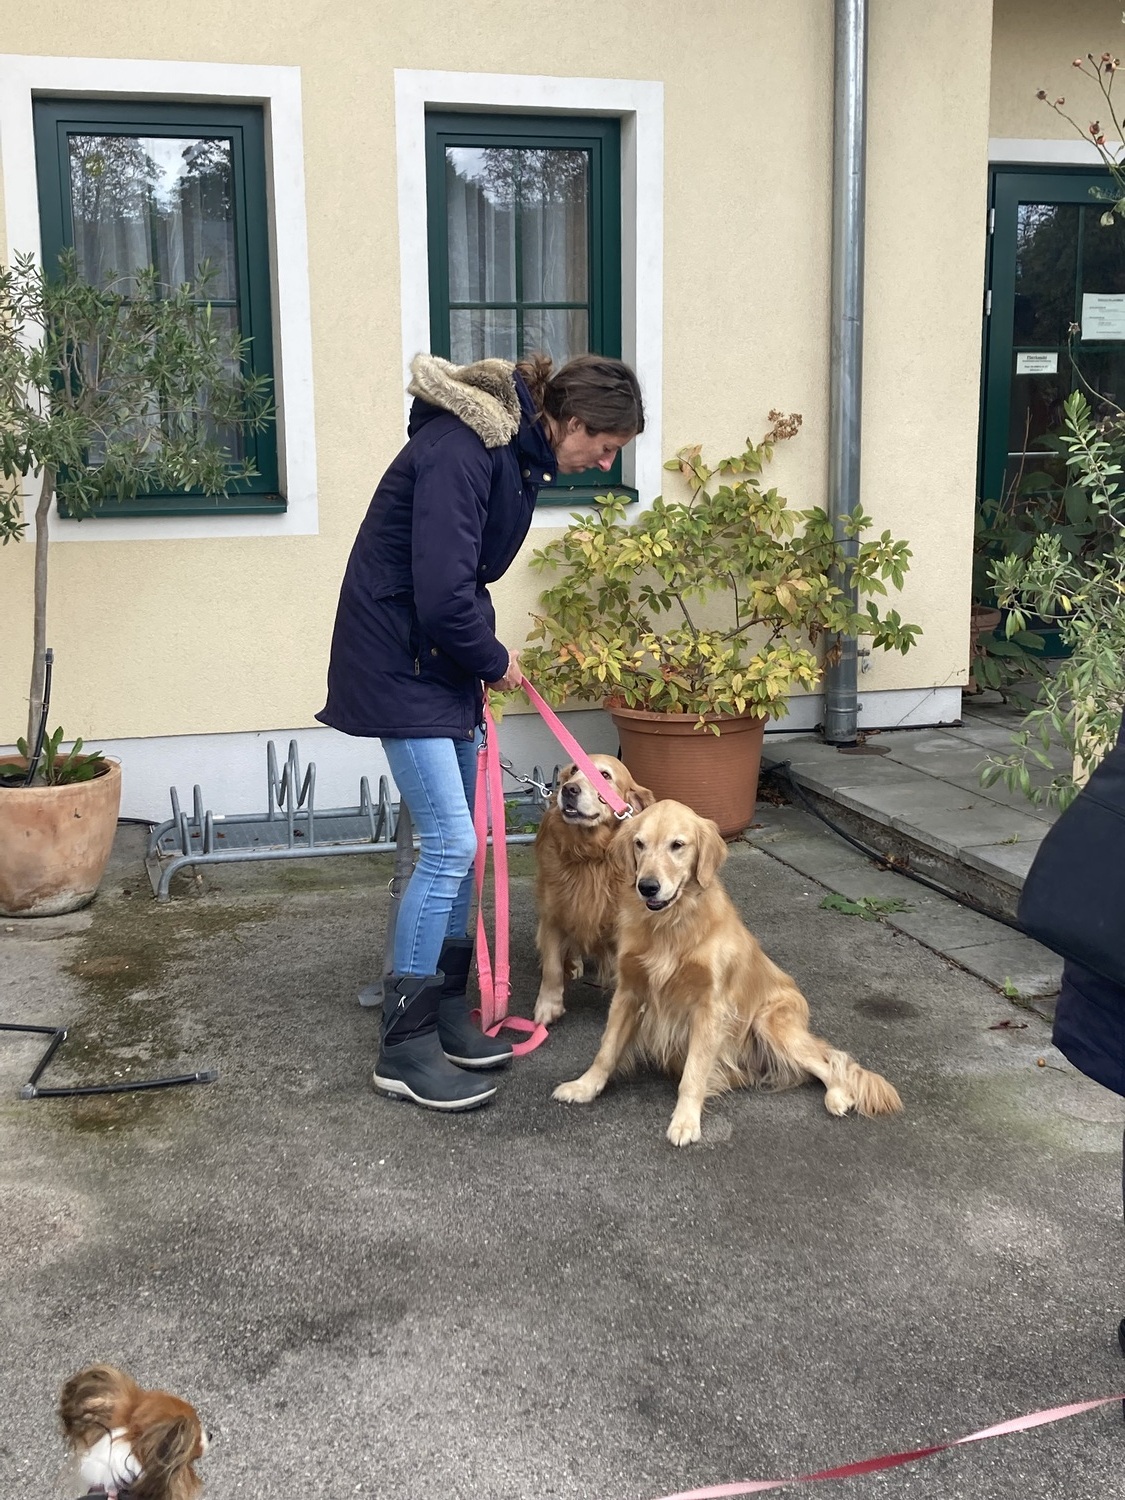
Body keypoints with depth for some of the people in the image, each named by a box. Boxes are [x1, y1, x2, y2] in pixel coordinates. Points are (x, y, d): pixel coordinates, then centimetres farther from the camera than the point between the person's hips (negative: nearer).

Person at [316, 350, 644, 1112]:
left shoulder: (517, 448, 7)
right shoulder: (461, 449, -24)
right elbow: (442, 594, -28)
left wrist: (486, 655, 2)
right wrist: (494, 660, -11)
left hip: (447, 654, 10)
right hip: (398, 660, -10)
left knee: (460, 841, 12)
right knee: (450, 843, -10)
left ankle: (446, 1013, 24)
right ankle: (405, 1047, 1)